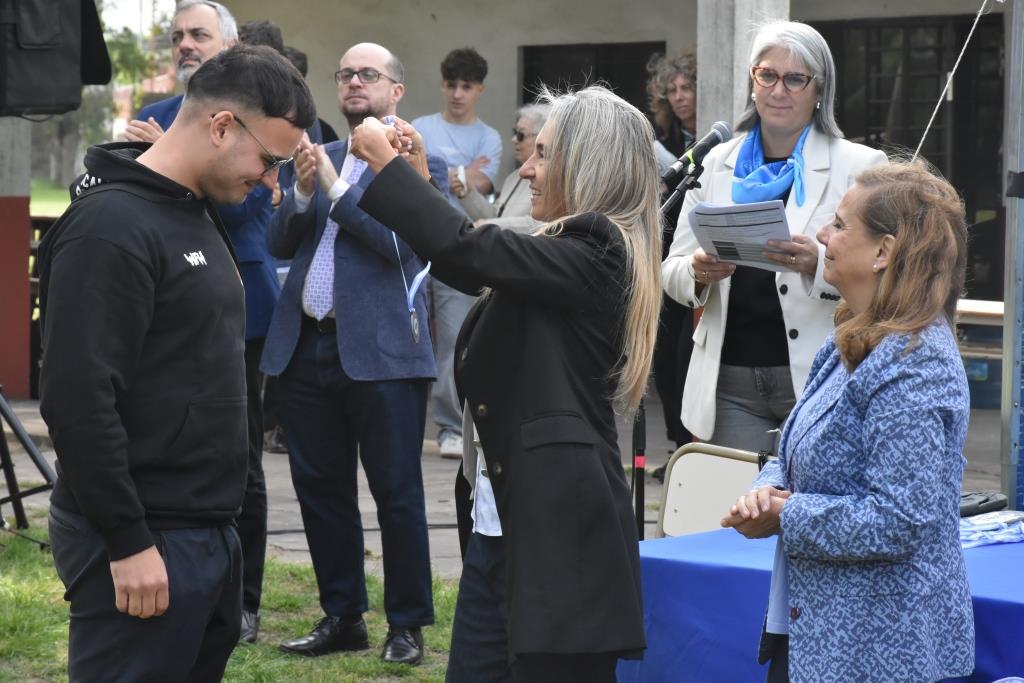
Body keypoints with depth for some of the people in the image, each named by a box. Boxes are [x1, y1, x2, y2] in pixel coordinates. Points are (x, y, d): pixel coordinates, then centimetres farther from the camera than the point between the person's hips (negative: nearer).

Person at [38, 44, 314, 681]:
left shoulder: (198, 215, 14)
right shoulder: (111, 228, -16)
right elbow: (78, 400, -21)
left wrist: (218, 524, 18)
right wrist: (127, 543, -20)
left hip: (211, 535, 9)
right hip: (143, 546, -9)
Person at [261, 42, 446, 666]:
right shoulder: (320, 157, 15)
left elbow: (402, 243, -15)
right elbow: (280, 243, 10)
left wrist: (335, 187, -16)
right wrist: (302, 192, -8)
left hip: (381, 351, -6)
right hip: (307, 347, 6)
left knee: (398, 494, 0)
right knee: (320, 488, 11)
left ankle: (408, 626, 8)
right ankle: (343, 618, 21)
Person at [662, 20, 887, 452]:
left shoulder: (858, 166, 1)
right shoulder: (716, 164, 11)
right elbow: (671, 269, 11)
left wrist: (818, 264, -25)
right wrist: (699, 272, -12)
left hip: (815, 379, -3)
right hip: (731, 380, 3)